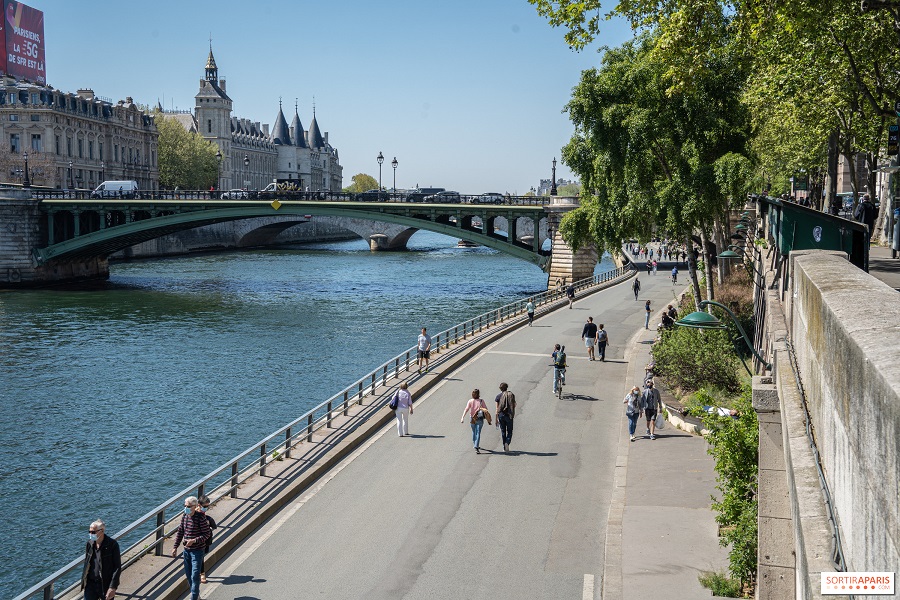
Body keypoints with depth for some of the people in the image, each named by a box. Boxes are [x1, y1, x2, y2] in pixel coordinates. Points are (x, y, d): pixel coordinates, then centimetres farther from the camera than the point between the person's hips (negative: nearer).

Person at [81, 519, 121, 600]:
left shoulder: (112, 545, -15)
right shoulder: (90, 543, 1)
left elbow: (117, 567, -14)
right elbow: (86, 563, 13)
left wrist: (113, 587, -18)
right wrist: (84, 581, 14)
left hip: (105, 585, -4)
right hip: (90, 584, 4)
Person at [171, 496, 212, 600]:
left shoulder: (201, 517, -16)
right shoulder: (184, 517, 3)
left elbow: (207, 533, -14)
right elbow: (180, 532, 13)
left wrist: (194, 540, -25)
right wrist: (175, 547, 10)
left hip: (197, 550, -7)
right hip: (186, 550, 7)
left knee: (195, 576, -9)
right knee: (188, 575, 15)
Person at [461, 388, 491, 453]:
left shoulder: (470, 401, -4)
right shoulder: (481, 401, -5)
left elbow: (466, 409, -13)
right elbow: (486, 410, -4)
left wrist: (463, 417, -17)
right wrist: (488, 419, 5)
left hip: (472, 419, 2)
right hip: (479, 419, -2)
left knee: (474, 432, 22)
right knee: (478, 433, -5)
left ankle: (475, 445, 40)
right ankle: (476, 448, -17)